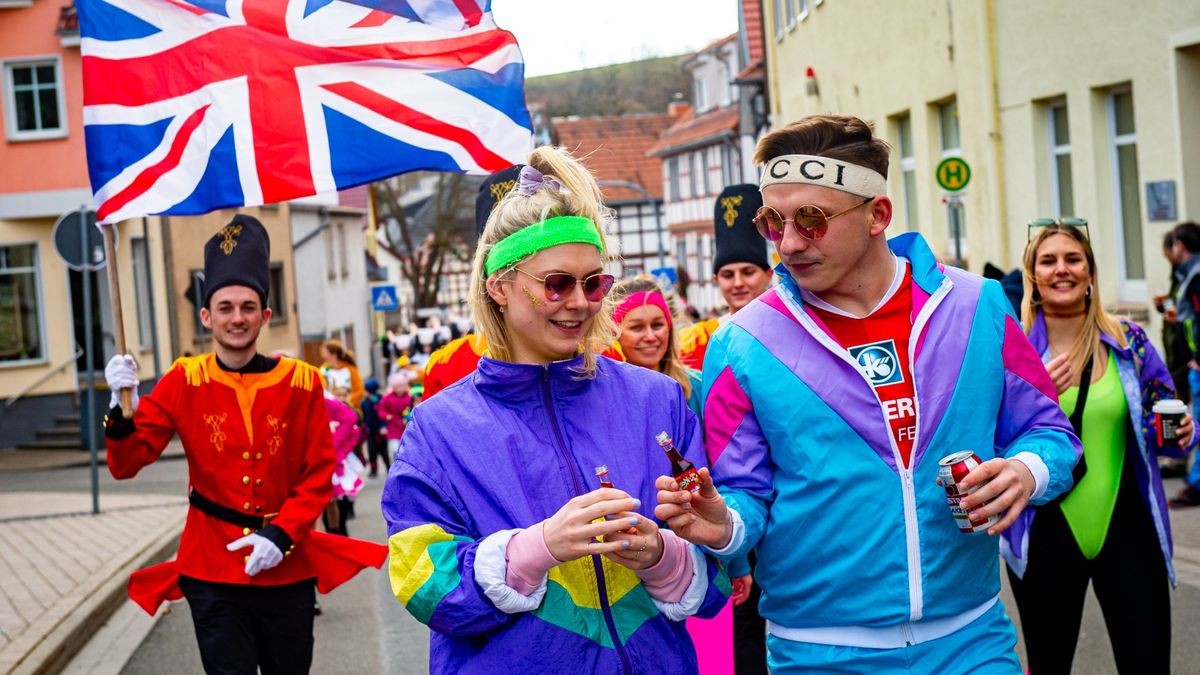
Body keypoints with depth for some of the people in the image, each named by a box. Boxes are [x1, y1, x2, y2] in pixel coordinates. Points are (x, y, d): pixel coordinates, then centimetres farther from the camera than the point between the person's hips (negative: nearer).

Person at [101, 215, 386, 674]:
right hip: (212, 571, -1)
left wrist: (281, 535, -14)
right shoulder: (184, 381, -3)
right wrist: (122, 407, -24)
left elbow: (319, 475, -2)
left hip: (288, 568, 1)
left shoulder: (302, 382, -2)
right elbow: (127, 463, -6)